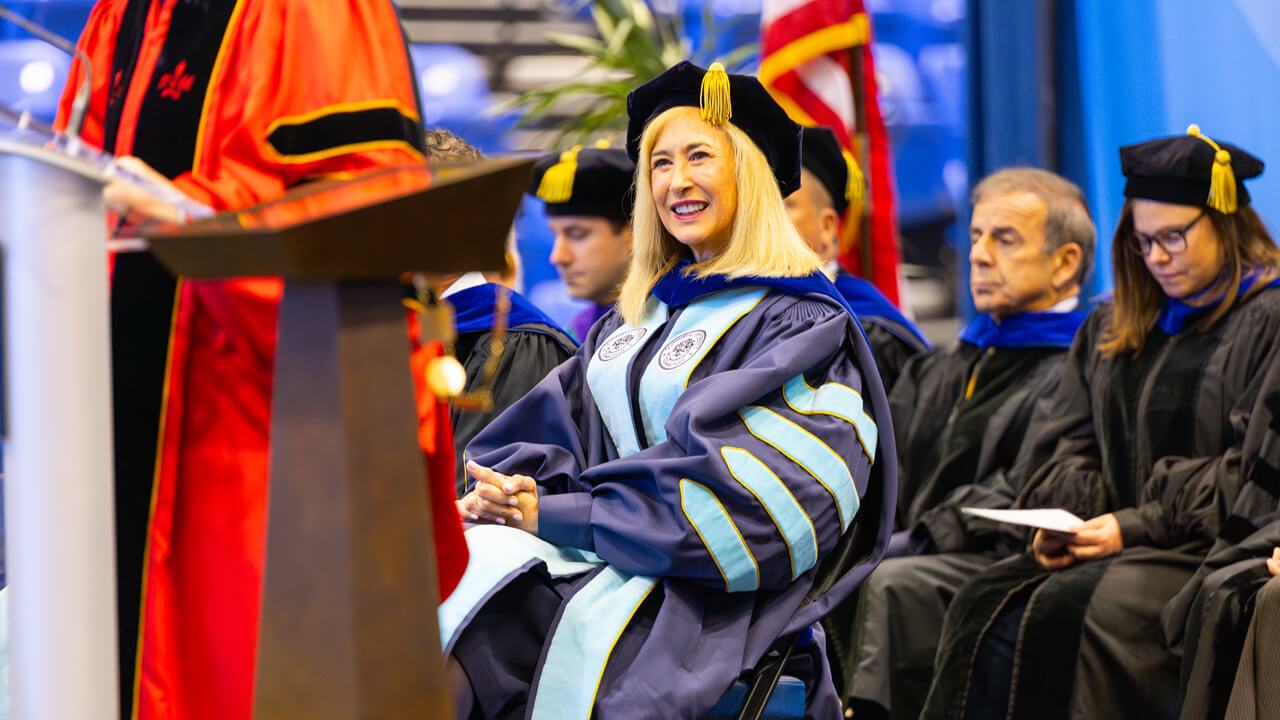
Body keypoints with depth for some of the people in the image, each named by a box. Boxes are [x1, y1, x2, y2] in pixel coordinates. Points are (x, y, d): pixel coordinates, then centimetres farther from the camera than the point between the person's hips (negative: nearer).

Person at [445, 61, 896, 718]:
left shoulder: (802, 323, -3)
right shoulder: (640, 312, 21)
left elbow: (732, 499, -13)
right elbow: (562, 428, 17)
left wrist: (555, 514, -13)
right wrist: (518, 490, -7)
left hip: (705, 590, -6)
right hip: (596, 549, 6)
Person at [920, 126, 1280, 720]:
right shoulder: (1115, 328, 22)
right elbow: (1067, 445, 21)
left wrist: (1139, 526, -13)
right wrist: (1062, 517, -1)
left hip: (1214, 548, -7)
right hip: (1111, 537, 7)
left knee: (1059, 606, -32)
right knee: (986, 600, -20)